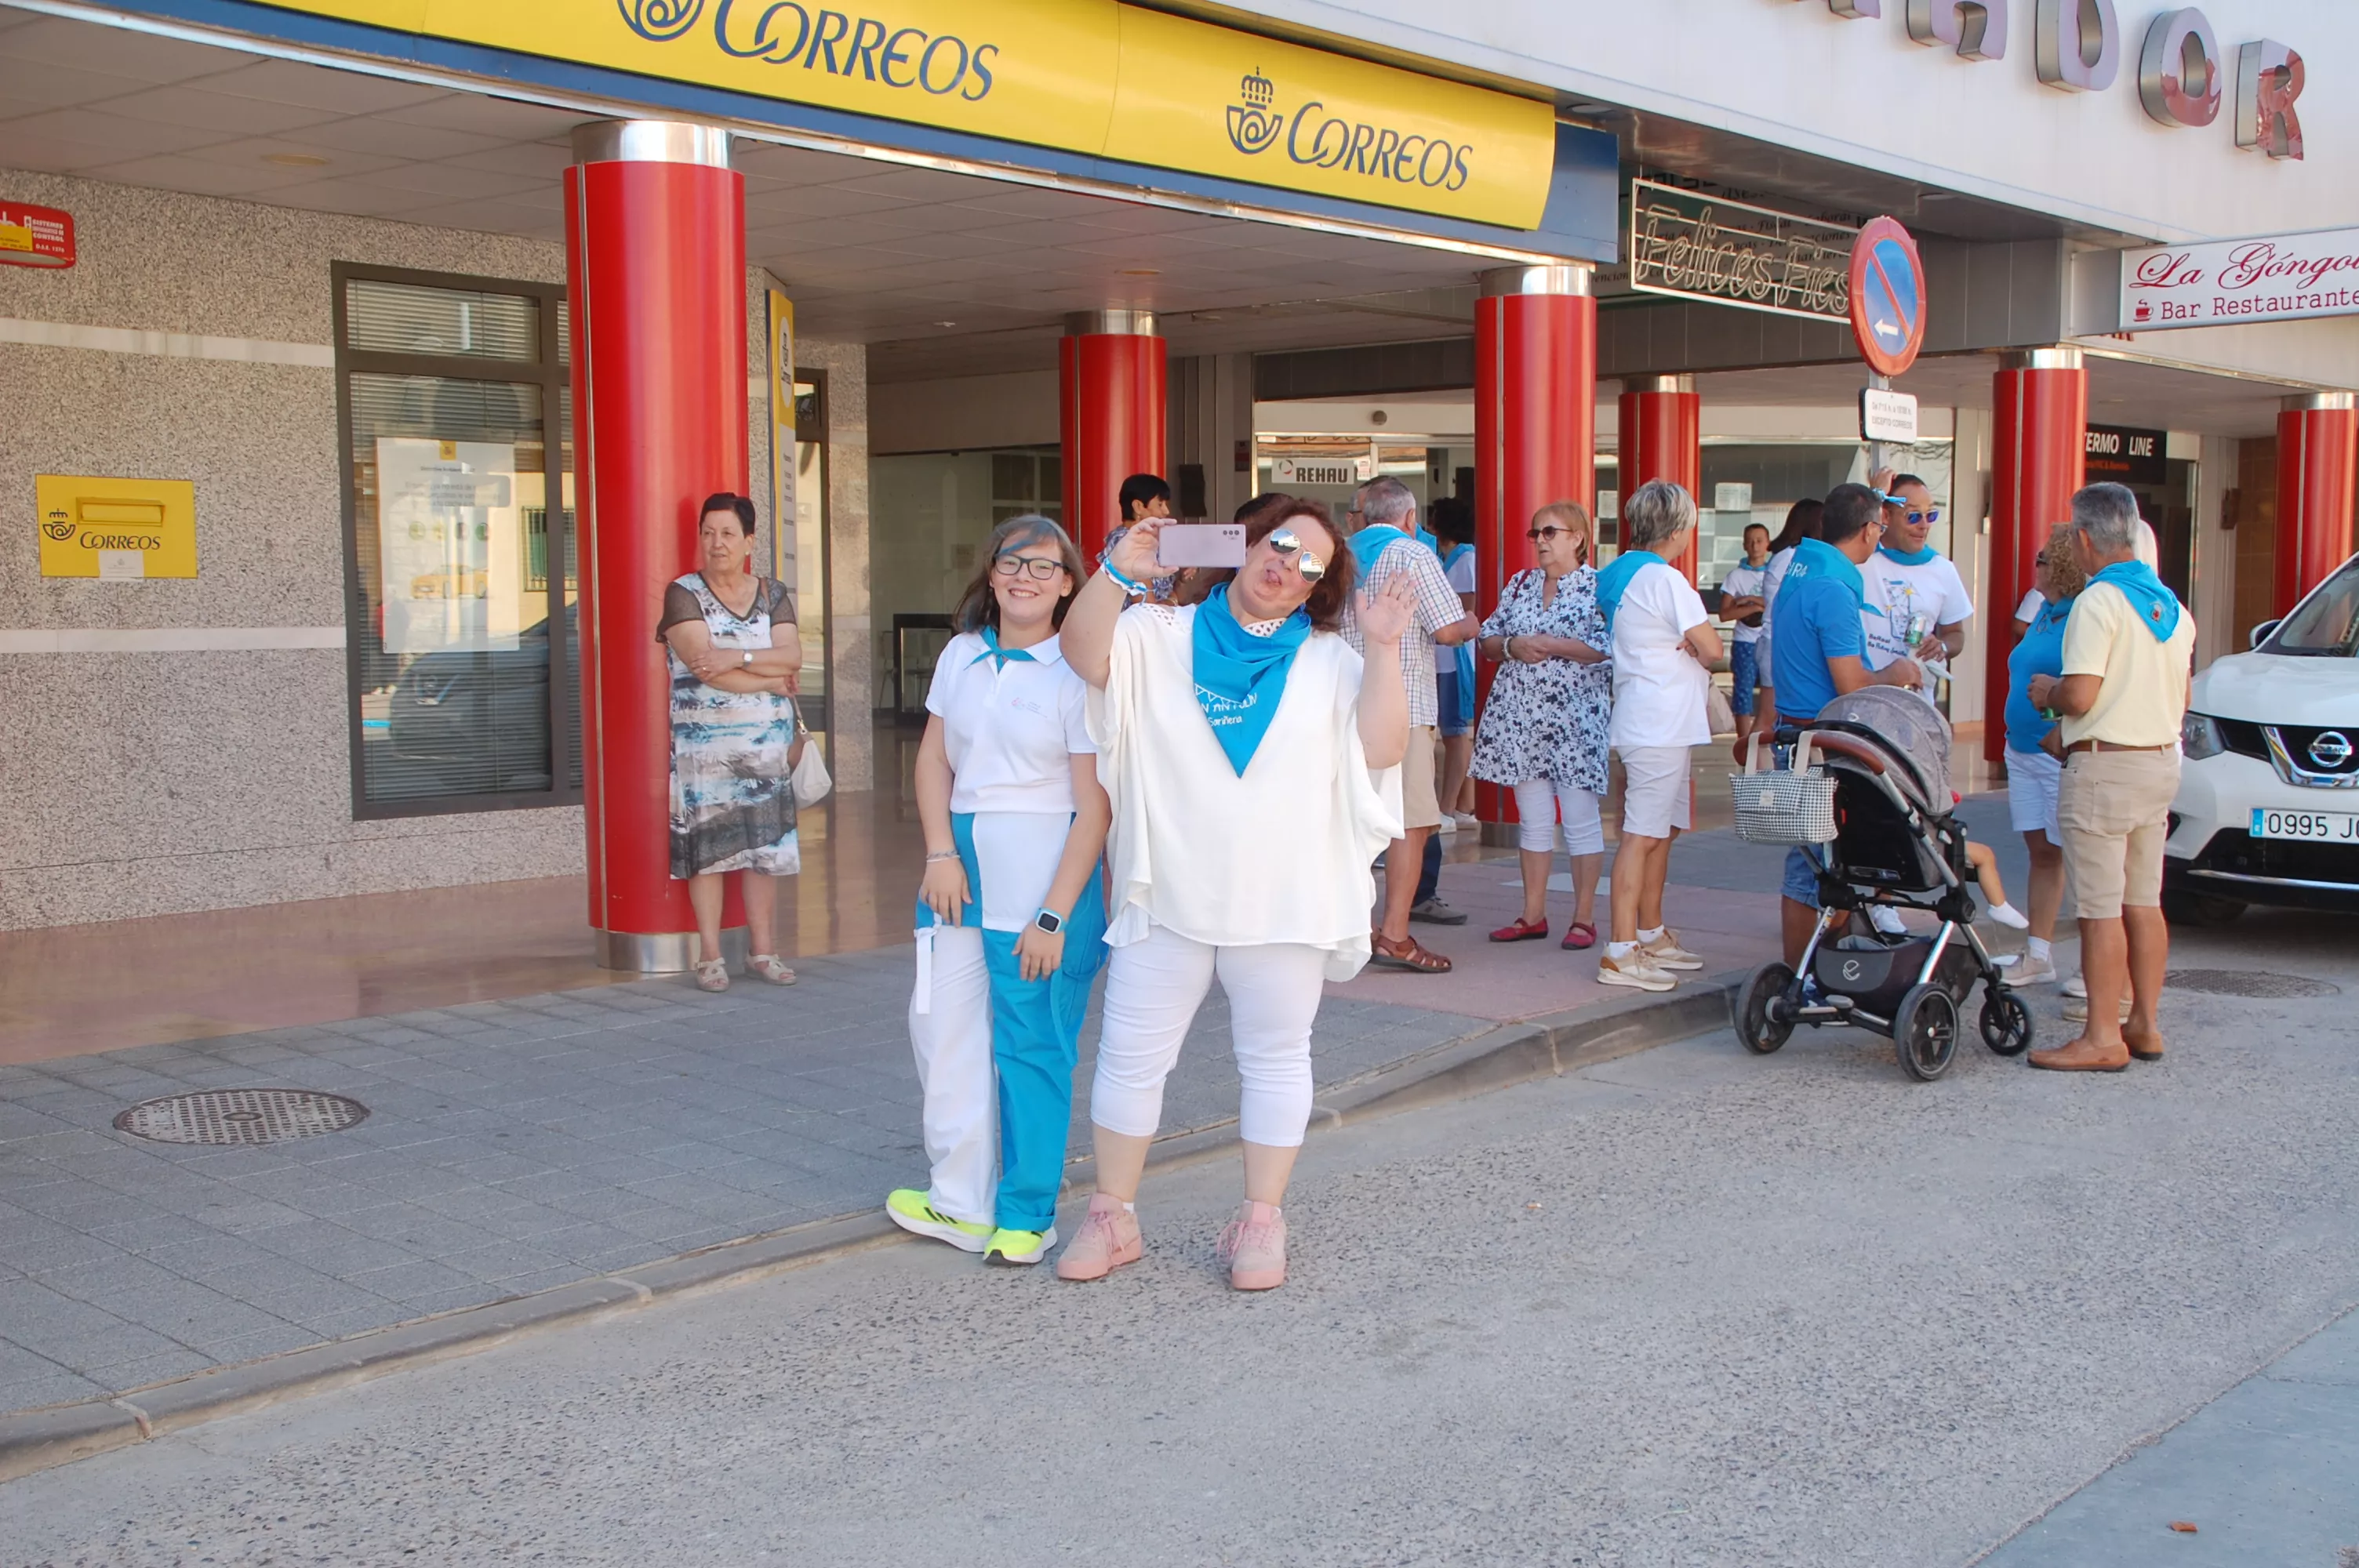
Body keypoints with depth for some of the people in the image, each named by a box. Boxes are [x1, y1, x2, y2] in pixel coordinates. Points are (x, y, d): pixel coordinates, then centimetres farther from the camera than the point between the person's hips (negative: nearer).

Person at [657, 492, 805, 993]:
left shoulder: (772, 595, 10)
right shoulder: (683, 594, -2)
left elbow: (792, 658, -4)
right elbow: (704, 666, -14)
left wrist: (738, 658, -19)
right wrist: (773, 679, -8)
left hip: (768, 742, 3)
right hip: (704, 743, -3)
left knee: (764, 847, 4)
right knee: (708, 845, -3)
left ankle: (763, 951, 12)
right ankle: (710, 955, 5)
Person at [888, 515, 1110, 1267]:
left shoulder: (1075, 674, -9)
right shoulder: (963, 655, 9)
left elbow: (1095, 806, -11)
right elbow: (933, 759, 12)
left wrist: (1055, 914, -15)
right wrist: (941, 853, -3)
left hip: (1044, 862, -6)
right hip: (960, 858, 6)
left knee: (1032, 1045, 0)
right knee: (941, 1024, 7)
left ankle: (1026, 1216, 14)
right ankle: (962, 1203, 20)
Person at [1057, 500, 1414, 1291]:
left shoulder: (1329, 660, 6)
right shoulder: (1160, 635, 5)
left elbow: (1381, 750, -5)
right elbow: (1083, 653, -12)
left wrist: (1384, 649, -12)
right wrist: (1119, 571, -23)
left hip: (1283, 901, 0)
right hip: (1169, 895, 0)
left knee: (1275, 1058, 8)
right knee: (1131, 1055, 6)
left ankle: (1261, 1222, 20)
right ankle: (1112, 1217, 19)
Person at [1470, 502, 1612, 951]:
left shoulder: (1598, 587, -4)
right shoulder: (1519, 585, 13)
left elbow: (1608, 649, -15)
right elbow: (1487, 640, 14)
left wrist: (1551, 645, -16)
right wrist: (1512, 647, -6)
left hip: (1575, 717, -5)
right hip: (1520, 716, 5)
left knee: (1581, 819, 0)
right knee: (1532, 818, 9)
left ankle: (1584, 917, 7)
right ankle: (1533, 915, 15)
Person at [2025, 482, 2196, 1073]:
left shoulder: (2098, 602, -15)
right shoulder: (2171, 603, 10)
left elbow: (2079, 697, -21)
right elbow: (2181, 695, 16)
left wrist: (2046, 690, -1)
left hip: (2105, 767, -8)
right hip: (2162, 760, 8)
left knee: (2101, 907, -4)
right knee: (2144, 902, 14)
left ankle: (2102, 1038, -1)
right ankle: (2144, 1024, 20)